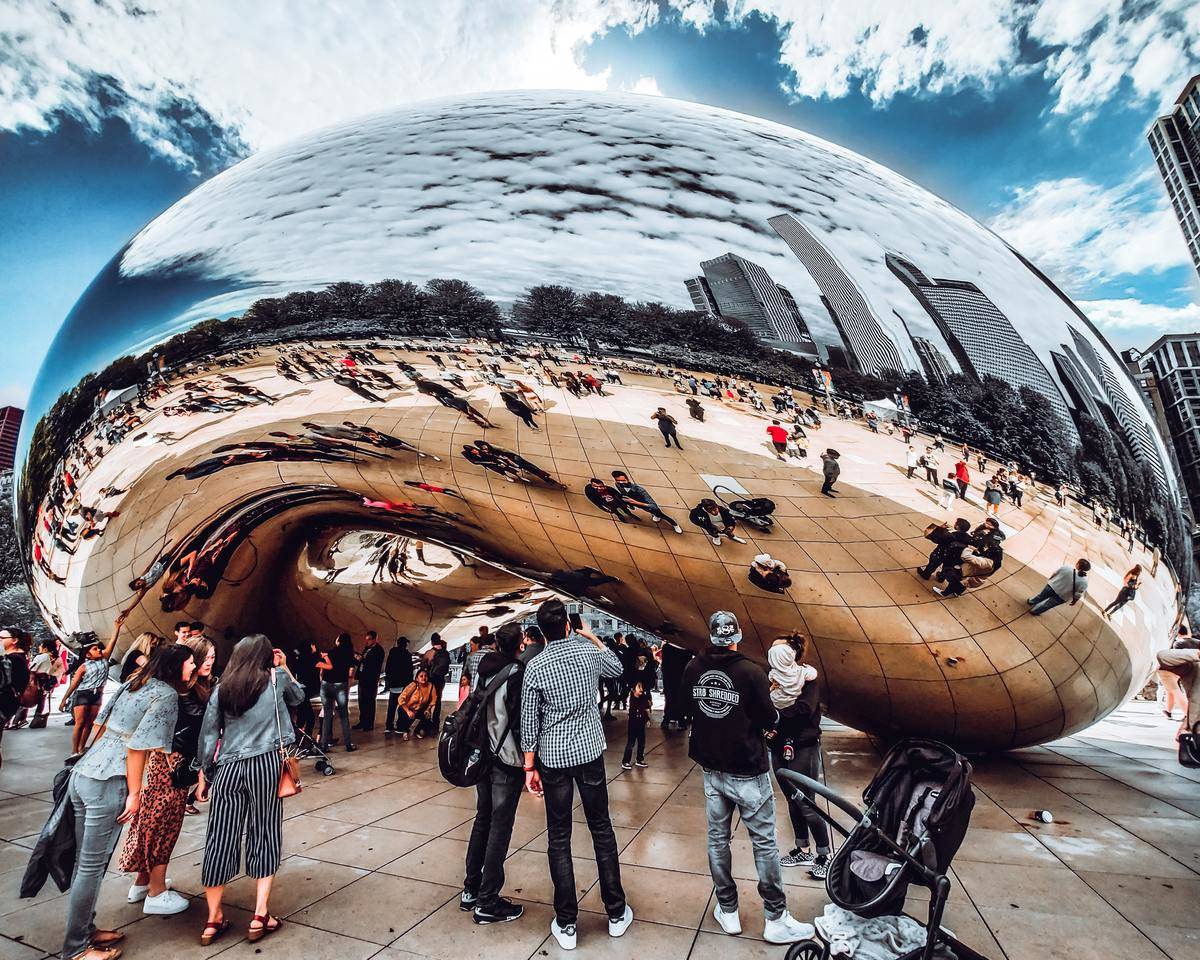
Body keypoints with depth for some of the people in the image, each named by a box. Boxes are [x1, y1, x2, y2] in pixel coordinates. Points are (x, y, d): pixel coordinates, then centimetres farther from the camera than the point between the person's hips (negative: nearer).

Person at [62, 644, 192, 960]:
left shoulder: (133, 683, 11)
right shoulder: (167, 694, -13)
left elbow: (105, 726, 16)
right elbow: (137, 747, -16)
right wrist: (134, 794, -9)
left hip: (82, 772, 8)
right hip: (107, 783, -8)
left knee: (84, 861, 18)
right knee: (92, 866, 5)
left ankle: (85, 930, 32)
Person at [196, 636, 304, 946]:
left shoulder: (222, 688, 8)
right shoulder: (275, 678, 2)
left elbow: (207, 735, 7)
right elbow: (298, 696, 21)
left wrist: (204, 774, 16)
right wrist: (284, 668, 21)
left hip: (227, 768, 3)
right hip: (265, 765, -2)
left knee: (221, 839, 10)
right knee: (265, 836, 8)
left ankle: (213, 919, 20)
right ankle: (260, 915, 10)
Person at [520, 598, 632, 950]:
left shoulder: (534, 666, -10)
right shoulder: (588, 651, -7)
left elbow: (529, 722, -6)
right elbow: (617, 667, 15)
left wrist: (530, 767, 3)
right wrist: (590, 635, 16)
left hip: (553, 758, -1)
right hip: (590, 752, 1)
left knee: (559, 839, 11)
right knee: (602, 830, 15)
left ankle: (566, 924, 20)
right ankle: (616, 913, 27)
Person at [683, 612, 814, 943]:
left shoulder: (693, 669, -6)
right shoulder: (751, 671, -21)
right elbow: (768, 720, -13)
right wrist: (772, 713, 8)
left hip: (711, 767, 5)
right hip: (747, 771, -4)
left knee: (717, 838, 16)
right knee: (764, 843, 10)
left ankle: (727, 911, 28)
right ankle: (776, 919, 21)